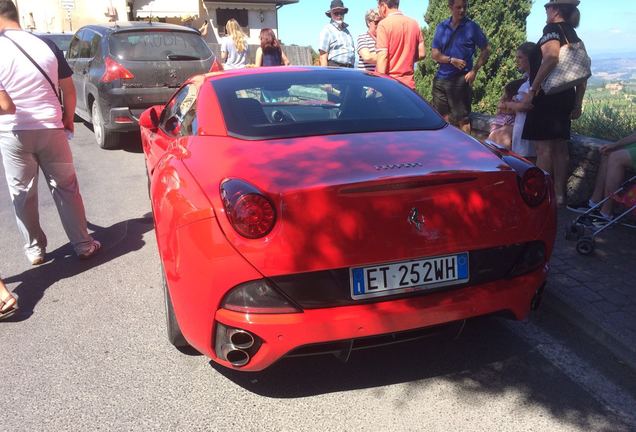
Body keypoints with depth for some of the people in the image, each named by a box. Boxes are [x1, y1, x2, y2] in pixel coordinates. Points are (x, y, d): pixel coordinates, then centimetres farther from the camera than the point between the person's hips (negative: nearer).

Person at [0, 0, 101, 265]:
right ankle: (83, 245, 15)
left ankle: (35, 249, 24)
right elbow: (69, 91, 3)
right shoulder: (47, 46, -2)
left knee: (22, 194, 13)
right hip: (51, 129, 2)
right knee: (66, 188, 12)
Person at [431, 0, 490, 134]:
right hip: (441, 78, 4)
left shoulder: (472, 27, 0)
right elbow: (434, 54, 4)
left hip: (461, 80, -4)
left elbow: (486, 50, 3)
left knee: (463, 119, -3)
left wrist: (474, 70, -7)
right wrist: (451, 60, -12)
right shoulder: (441, 27, 8)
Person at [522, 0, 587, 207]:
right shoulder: (574, 36, 17)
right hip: (565, 97, 8)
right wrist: (578, 103, 20)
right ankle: (559, 194, 17)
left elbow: (552, 57, -29)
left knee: (543, 148, -4)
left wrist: (533, 88, -22)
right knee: (560, 146, 11)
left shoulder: (552, 29, -8)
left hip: (546, 97, -8)